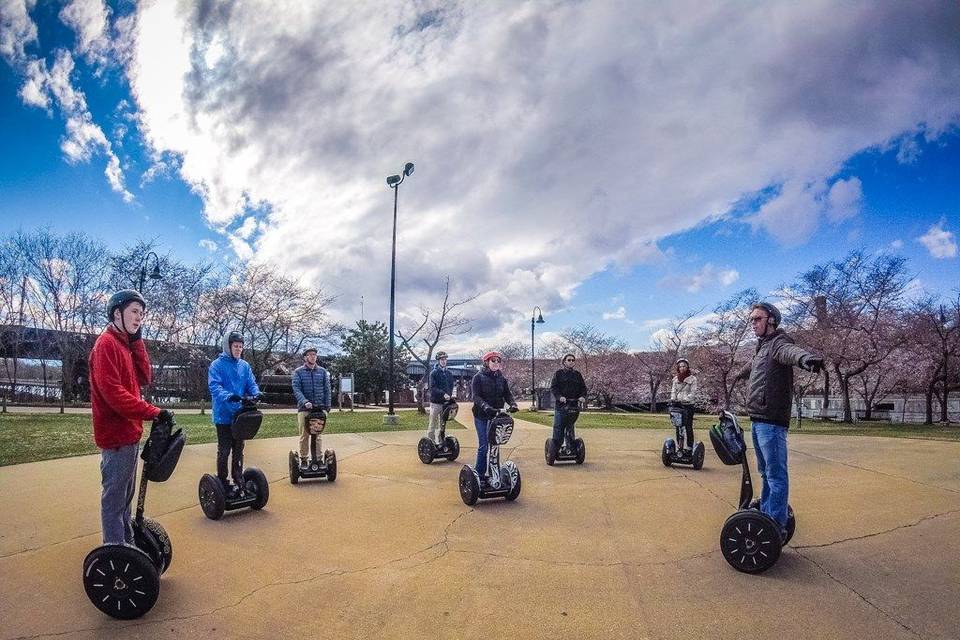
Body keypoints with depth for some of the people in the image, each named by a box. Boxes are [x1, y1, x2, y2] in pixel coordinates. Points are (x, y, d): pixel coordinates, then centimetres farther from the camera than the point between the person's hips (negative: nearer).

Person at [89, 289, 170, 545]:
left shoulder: (125, 344, 16)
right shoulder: (107, 344, -14)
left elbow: (144, 378, 6)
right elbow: (112, 392, -23)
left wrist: (137, 340, 1)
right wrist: (153, 412, -22)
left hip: (129, 432, 10)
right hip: (117, 434, -10)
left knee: (125, 494, 19)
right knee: (115, 496, -2)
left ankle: (126, 543, 31)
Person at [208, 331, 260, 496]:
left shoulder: (245, 366, 8)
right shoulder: (217, 365, -9)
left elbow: (251, 384, 4)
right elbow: (214, 386, -19)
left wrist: (257, 394, -19)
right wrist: (229, 396, -37)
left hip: (240, 415, 5)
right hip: (224, 415, -5)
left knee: (238, 449, 15)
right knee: (224, 450, 1)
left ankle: (238, 479, 27)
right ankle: (222, 482, 14)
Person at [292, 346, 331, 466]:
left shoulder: (322, 371, 11)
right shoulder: (298, 372, 4)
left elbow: (327, 389, 11)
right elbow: (296, 389, -7)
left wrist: (327, 405, 3)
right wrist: (305, 402, -22)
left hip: (320, 407, 2)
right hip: (304, 408, -1)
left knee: (318, 435, 4)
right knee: (304, 436, 1)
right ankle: (303, 459, 10)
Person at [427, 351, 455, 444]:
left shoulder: (449, 374, 13)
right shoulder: (434, 373, -3)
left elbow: (451, 387, 14)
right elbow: (433, 388, -13)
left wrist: (449, 395, -4)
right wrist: (443, 394, -25)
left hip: (445, 402, 5)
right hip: (435, 402, -5)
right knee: (432, 424, -1)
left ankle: (440, 442, 16)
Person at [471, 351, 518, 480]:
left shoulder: (501, 378, 9)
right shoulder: (478, 377, -6)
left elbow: (507, 394, 4)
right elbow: (476, 397, -15)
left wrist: (512, 404, -17)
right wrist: (486, 407, -33)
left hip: (496, 415, 5)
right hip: (481, 416, -4)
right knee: (483, 446, -4)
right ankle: (479, 474, 6)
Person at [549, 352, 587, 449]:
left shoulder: (577, 374, 14)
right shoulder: (559, 373, 2)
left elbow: (583, 387, 14)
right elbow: (553, 387, -5)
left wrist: (582, 396, -7)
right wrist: (559, 396, -21)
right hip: (561, 404, -3)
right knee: (558, 426, -4)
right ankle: (556, 446, 1)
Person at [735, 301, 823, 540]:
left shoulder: (777, 342, -9)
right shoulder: (762, 346, 19)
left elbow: (790, 351, -35)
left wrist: (806, 357, -59)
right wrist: (740, 373, 65)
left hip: (771, 421, -10)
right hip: (758, 420, 10)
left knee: (776, 475, -5)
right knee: (765, 472, 19)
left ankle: (777, 527, -1)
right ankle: (766, 515, 30)